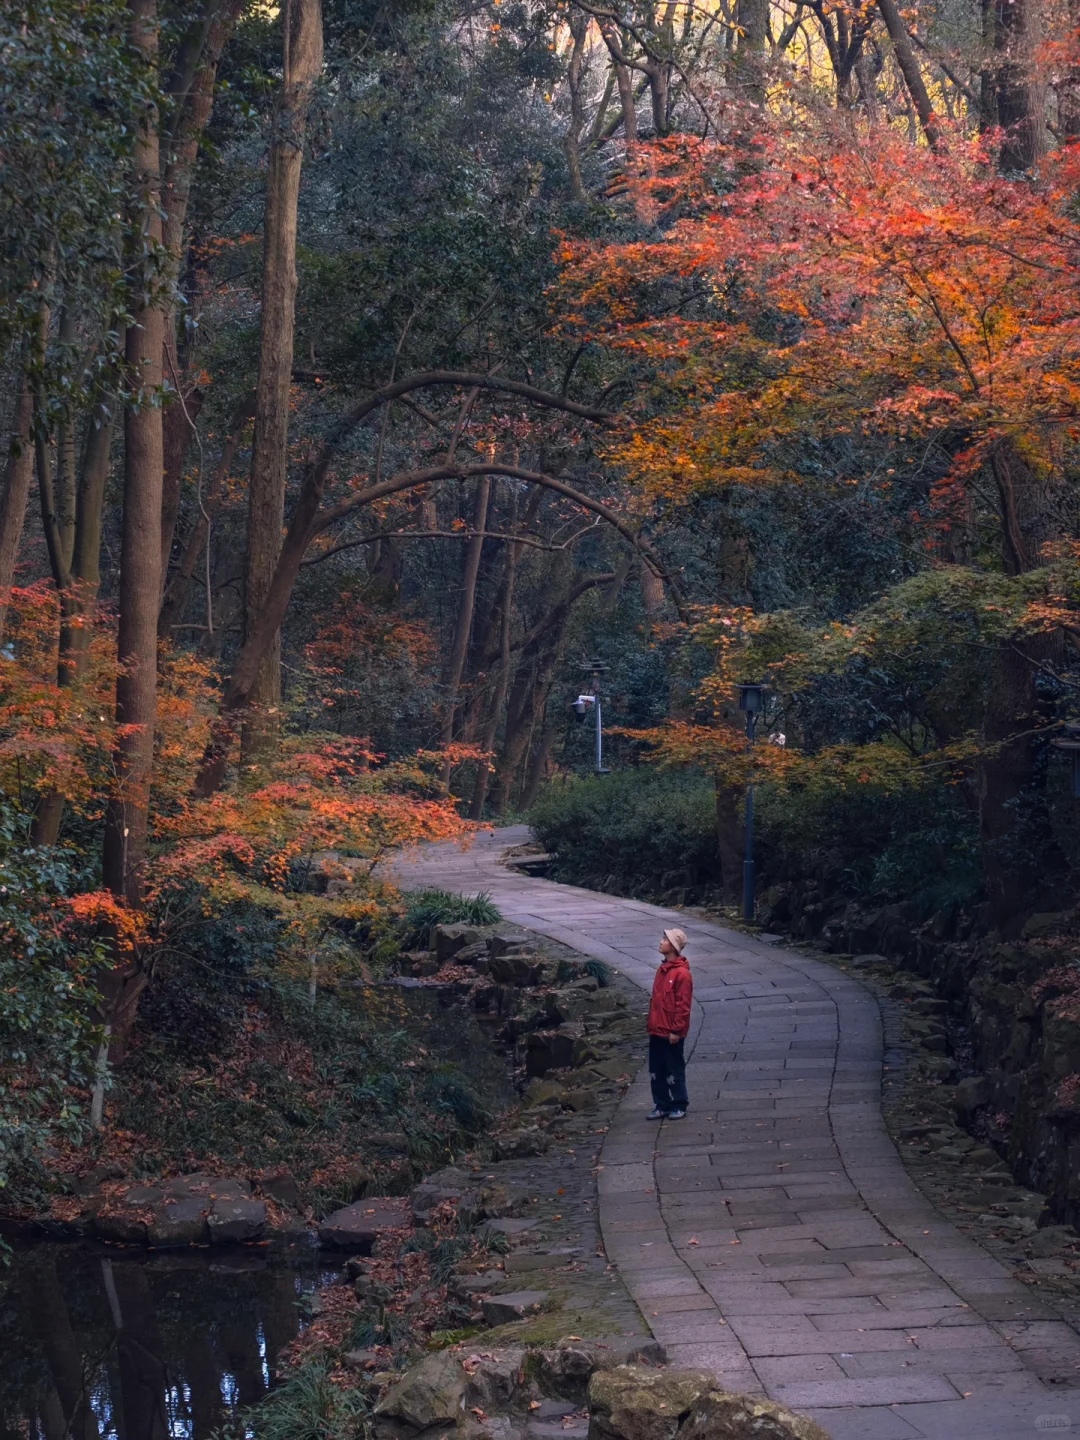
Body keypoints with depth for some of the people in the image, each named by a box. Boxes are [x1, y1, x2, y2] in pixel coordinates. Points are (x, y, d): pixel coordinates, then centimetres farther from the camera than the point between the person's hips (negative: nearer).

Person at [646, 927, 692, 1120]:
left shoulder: (682, 973, -16)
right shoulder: (662, 970, 11)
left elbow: (683, 1005, -16)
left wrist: (676, 1030, -17)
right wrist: (650, 1024, 16)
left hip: (671, 1033, -8)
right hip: (657, 1031, 8)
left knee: (674, 1070, 3)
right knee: (656, 1070, 12)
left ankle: (679, 1106, 14)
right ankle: (662, 1106, 20)